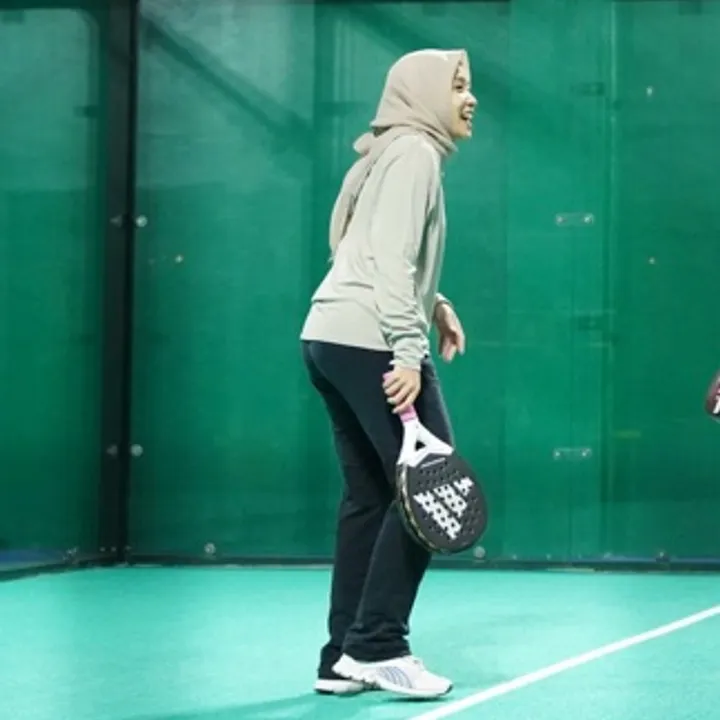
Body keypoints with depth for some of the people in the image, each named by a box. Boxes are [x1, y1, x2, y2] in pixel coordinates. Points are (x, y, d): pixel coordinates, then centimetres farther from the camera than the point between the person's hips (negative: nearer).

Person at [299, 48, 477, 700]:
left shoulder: (401, 153, 23)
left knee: (370, 495, 9)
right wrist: (408, 351, -23)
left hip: (330, 339, 10)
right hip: (368, 342, -10)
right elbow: (392, 260, -17)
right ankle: (376, 645, -8)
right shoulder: (414, 151, -7)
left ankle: (345, 658, 9)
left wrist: (435, 304, 20)